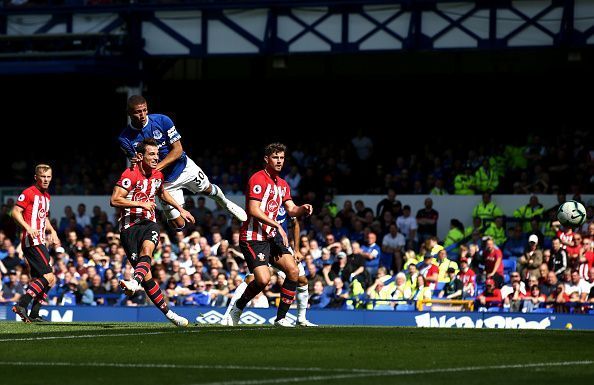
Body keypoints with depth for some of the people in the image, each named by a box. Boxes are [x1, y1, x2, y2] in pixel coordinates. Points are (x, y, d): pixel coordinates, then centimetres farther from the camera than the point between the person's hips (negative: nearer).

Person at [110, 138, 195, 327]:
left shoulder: (158, 175, 11)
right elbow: (114, 200, -18)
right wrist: (141, 204, -18)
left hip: (149, 223, 4)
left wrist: (181, 209, 32)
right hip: (130, 225, -4)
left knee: (146, 249, -32)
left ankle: (135, 282, -57)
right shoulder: (130, 175, -11)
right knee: (146, 275, -8)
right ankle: (168, 313, -2)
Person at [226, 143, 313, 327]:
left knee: (293, 271, -6)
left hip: (271, 237, 8)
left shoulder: (282, 184, 16)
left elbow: (291, 210, 14)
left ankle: (281, 317, 0)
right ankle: (237, 307, 4)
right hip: (253, 238, -8)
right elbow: (254, 210, -19)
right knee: (263, 279, -22)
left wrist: (303, 209, -8)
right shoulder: (258, 179, -11)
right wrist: (277, 226, -19)